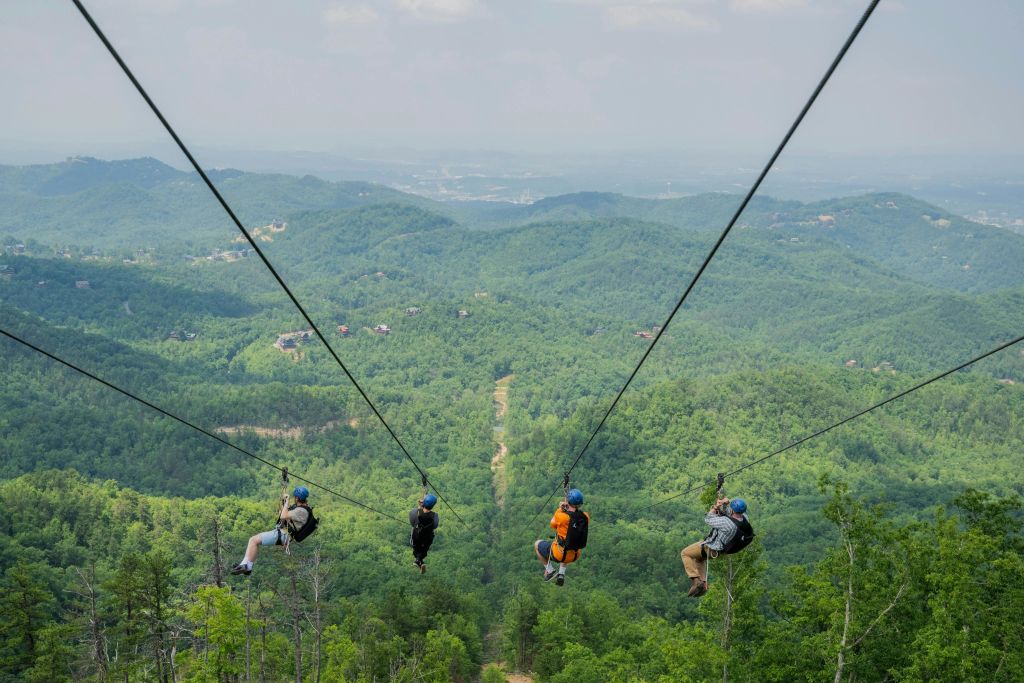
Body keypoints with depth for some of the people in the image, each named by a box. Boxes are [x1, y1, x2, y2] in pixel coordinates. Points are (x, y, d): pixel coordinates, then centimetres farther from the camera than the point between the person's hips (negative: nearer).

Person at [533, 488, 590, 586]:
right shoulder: (585, 517, -14)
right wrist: (567, 509, 0)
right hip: (574, 556, 4)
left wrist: (560, 509, 3)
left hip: (559, 555, -4)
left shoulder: (561, 516, -27)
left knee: (537, 545, 25)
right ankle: (561, 573, 29)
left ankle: (550, 570, 21)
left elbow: (553, 525, -3)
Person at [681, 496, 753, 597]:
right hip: (722, 549, 8)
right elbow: (729, 514, 5)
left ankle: (696, 581, -3)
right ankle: (703, 584, 26)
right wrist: (724, 505, -10)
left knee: (685, 553, 8)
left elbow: (708, 519, -24)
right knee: (700, 558, 32)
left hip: (711, 549, -8)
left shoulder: (726, 523, -40)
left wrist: (716, 506, -13)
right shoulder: (744, 517, -17)